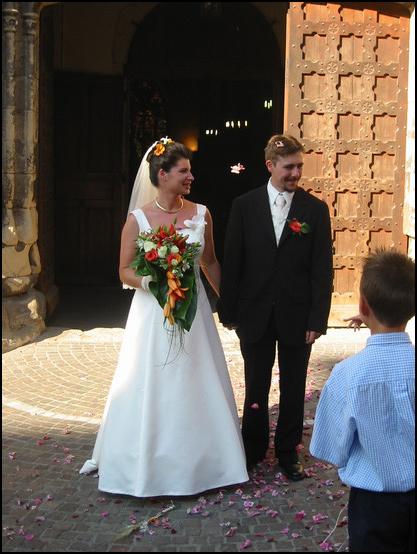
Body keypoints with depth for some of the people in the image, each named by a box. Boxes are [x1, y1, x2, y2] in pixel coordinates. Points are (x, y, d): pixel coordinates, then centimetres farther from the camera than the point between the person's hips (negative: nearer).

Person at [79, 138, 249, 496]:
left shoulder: (201, 214, 1)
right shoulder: (138, 218, -6)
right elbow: (125, 271, -1)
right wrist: (153, 282, -20)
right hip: (152, 312, -2)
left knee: (195, 385, 8)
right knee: (149, 387, 4)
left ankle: (198, 461, 25)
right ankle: (142, 463, 22)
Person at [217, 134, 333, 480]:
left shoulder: (315, 209, -2)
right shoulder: (245, 205, -1)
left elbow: (322, 269, -3)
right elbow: (232, 262, 0)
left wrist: (318, 319, -8)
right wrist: (228, 311, -1)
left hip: (297, 316, 0)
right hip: (255, 315, 0)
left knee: (293, 388, 12)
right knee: (256, 387, 12)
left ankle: (288, 451, 28)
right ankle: (253, 448, 30)